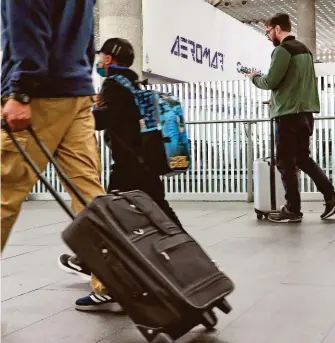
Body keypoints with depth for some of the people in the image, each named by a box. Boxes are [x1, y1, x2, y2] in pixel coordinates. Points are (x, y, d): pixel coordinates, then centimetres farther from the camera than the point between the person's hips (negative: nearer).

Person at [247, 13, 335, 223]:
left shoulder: (283, 49, -11)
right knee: (303, 158, 16)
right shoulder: (304, 49, 17)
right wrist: (277, 99, 21)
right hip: (305, 112, 9)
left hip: (289, 114, -9)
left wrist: (255, 78, 5)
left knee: (286, 163, -1)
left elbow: (271, 82, -14)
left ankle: (293, 211, 3)